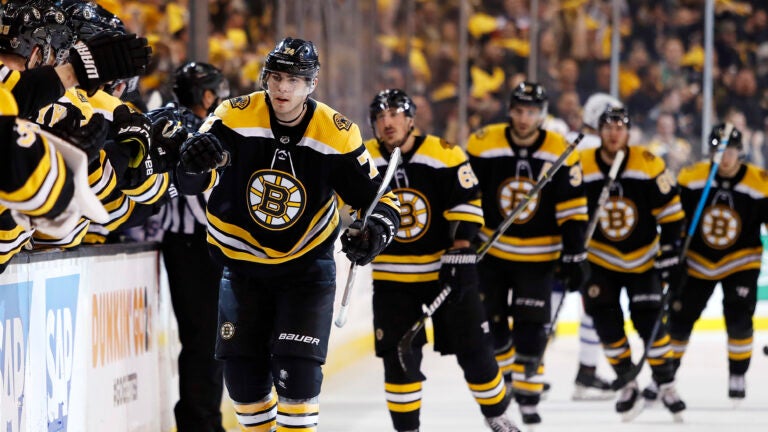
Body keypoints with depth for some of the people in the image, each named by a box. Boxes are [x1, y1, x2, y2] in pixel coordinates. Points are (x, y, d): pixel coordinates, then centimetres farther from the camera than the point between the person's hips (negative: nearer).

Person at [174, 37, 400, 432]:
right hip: (242, 261, 2)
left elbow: (377, 195, -6)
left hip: (306, 264, -2)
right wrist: (197, 159, -47)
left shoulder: (336, 134, -14)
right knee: (242, 368, 4)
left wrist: (375, 232, -27)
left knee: (296, 367, -13)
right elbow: (190, 180, -23)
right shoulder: (235, 117, -15)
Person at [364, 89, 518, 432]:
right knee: (399, 357, -1)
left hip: (447, 268, -1)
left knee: (473, 347, 4)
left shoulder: (445, 156, -13)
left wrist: (459, 255, -19)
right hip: (392, 276, 1)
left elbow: (466, 207, -12)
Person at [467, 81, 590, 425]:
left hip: (537, 257, -1)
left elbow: (573, 210, -6)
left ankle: (528, 395, 4)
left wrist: (574, 255, -10)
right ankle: (503, 373, 34)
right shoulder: (484, 145, -12)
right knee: (491, 323, 8)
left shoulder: (561, 153, -10)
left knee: (531, 328, -7)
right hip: (490, 250, 1)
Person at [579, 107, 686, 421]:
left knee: (650, 321, -7)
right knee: (607, 323, -5)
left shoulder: (649, 166, -14)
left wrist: (669, 252, -8)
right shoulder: (581, 169, -13)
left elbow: (671, 212, -6)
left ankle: (666, 384, 6)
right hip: (599, 259, 1)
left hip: (643, 259, -1)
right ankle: (627, 384, 11)